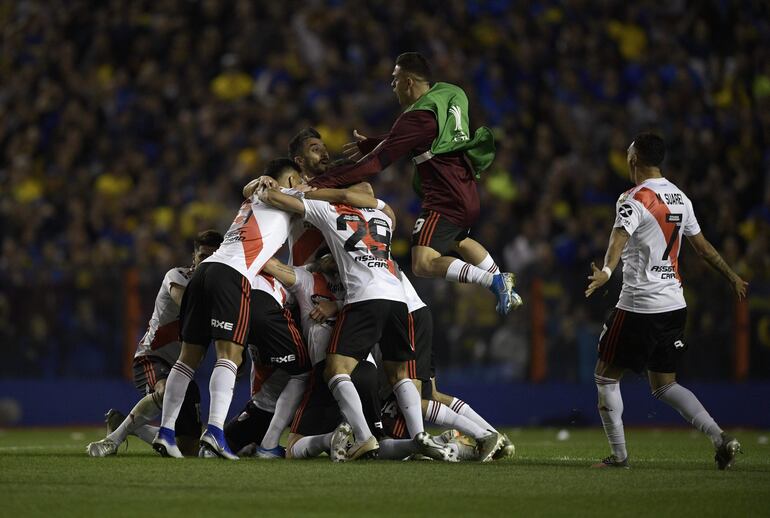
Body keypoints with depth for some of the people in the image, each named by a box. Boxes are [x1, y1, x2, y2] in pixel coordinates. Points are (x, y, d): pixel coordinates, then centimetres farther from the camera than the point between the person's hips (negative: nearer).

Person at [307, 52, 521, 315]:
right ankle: (508, 292, 34)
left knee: (423, 264, -16)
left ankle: (495, 281, -23)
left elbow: (377, 162, -22)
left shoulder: (417, 117, -19)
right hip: (468, 195, 10)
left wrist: (319, 183, -23)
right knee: (459, 241, 35)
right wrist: (369, 144, 26)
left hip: (445, 200, -10)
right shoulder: (450, 95, 7)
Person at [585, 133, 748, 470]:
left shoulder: (634, 199, -11)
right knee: (664, 384, 14)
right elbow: (702, 245, 20)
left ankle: (619, 455, 6)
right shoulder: (680, 198, 11)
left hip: (639, 306, -7)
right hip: (675, 305, 7)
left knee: (606, 376, 8)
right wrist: (732, 277, 33)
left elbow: (620, 237, -31)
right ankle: (720, 439, -1)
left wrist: (606, 271, -48)